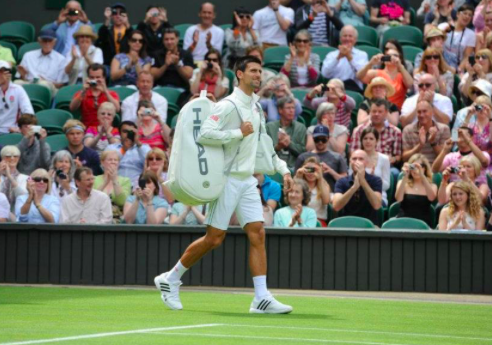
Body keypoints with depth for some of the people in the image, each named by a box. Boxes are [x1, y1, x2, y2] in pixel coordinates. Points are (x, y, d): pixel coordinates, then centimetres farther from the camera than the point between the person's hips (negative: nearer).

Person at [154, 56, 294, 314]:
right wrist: (239, 132, -22)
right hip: (227, 179, -7)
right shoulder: (228, 106, -11)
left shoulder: (256, 108, 15)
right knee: (214, 238, -4)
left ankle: (261, 298, -6)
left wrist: (283, 170, 17)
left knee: (257, 234, -4)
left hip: (247, 181, 8)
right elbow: (204, 134, -22)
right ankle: (170, 279, 14)